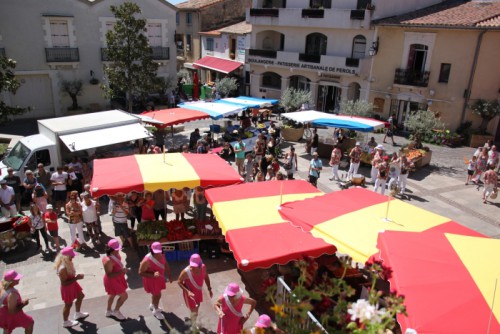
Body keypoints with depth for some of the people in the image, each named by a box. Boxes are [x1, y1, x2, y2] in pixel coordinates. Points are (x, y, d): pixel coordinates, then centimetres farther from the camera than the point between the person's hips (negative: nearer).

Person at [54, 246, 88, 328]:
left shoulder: (67, 263, -9)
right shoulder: (63, 269, -37)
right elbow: (64, 283, -33)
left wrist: (76, 276, 2)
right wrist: (76, 278, -32)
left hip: (72, 285, 9)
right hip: (67, 288, -9)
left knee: (80, 296, 26)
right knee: (68, 304, 14)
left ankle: (78, 314, 50)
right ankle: (66, 322, 39)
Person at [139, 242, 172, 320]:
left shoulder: (161, 255, -13)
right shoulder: (147, 260, -35)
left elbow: (165, 264, 5)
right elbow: (140, 273, -29)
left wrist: (169, 275, 6)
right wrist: (153, 275, -40)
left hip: (159, 278, 7)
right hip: (151, 280, -6)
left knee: (156, 294, 26)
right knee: (157, 295, 7)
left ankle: (152, 305, 55)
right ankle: (156, 310, 35)